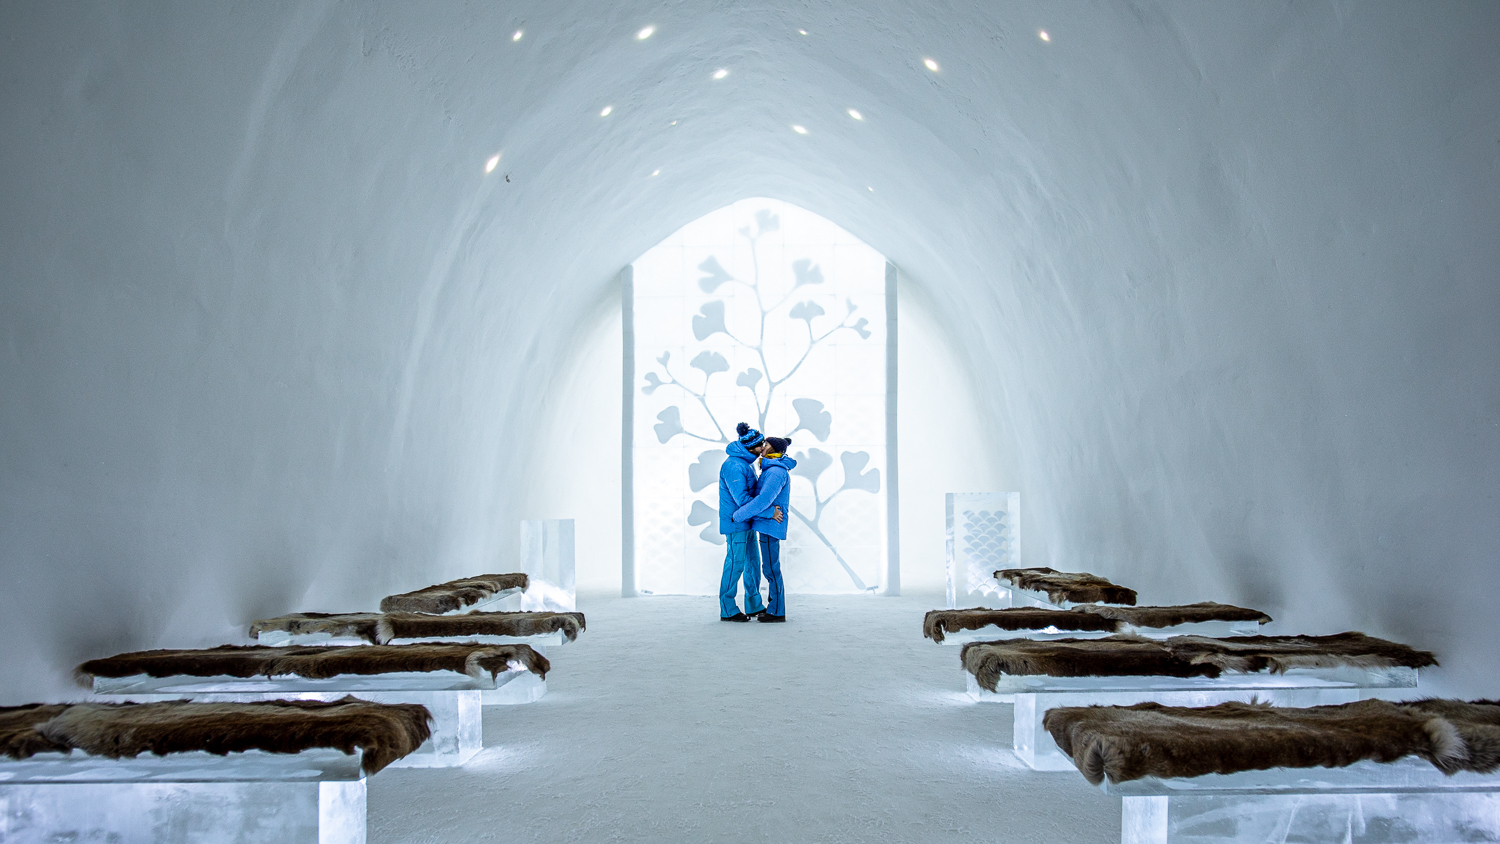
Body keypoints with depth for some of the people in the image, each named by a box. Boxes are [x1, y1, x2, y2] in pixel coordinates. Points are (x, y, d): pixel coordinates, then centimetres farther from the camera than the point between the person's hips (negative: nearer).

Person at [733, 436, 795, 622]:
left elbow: (763, 500, -24)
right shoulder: (773, 469, 15)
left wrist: (738, 515, -19)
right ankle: (774, 606, 21)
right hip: (768, 524, 10)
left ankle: (777, 612, 2)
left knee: (771, 568, -4)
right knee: (770, 567, 14)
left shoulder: (776, 472, -17)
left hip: (770, 524, -10)